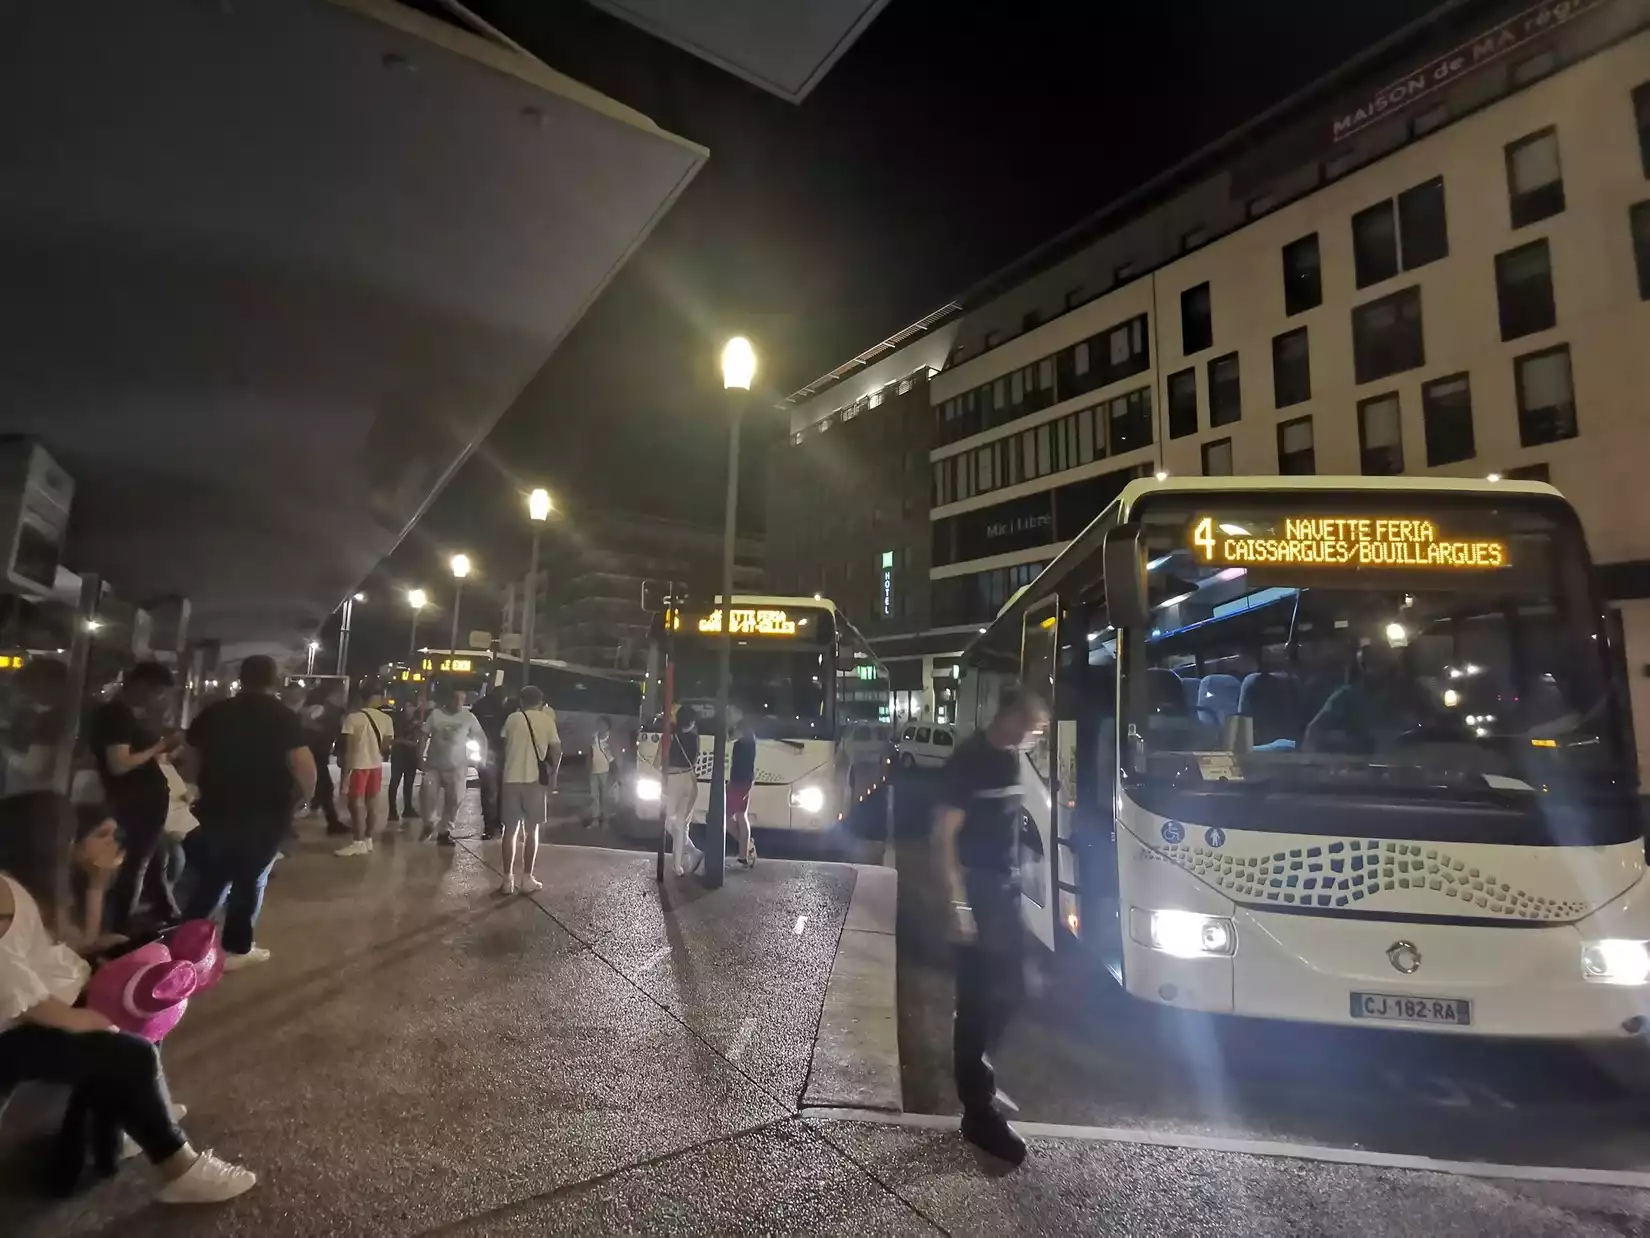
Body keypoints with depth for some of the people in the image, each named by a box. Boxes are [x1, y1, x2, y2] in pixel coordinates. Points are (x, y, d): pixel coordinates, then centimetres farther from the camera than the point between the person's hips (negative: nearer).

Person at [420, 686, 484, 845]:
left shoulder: (468, 717, -6)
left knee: (454, 800, 4)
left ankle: (445, 831, 18)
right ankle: (428, 824, 16)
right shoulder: (436, 714, -6)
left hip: (457, 766, 0)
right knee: (428, 793, -9)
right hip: (434, 764, 0)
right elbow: (424, 735, -1)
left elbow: (481, 738, 1)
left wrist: (482, 759, -4)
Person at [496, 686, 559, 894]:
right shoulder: (547, 720, -1)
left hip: (511, 779, 1)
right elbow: (556, 750, -2)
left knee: (510, 830, 9)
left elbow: (505, 746, 10)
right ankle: (527, 878, 11)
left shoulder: (512, 719, 3)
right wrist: (553, 773, 12)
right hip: (535, 780, -1)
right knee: (532, 830, 10)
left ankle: (508, 879, 8)